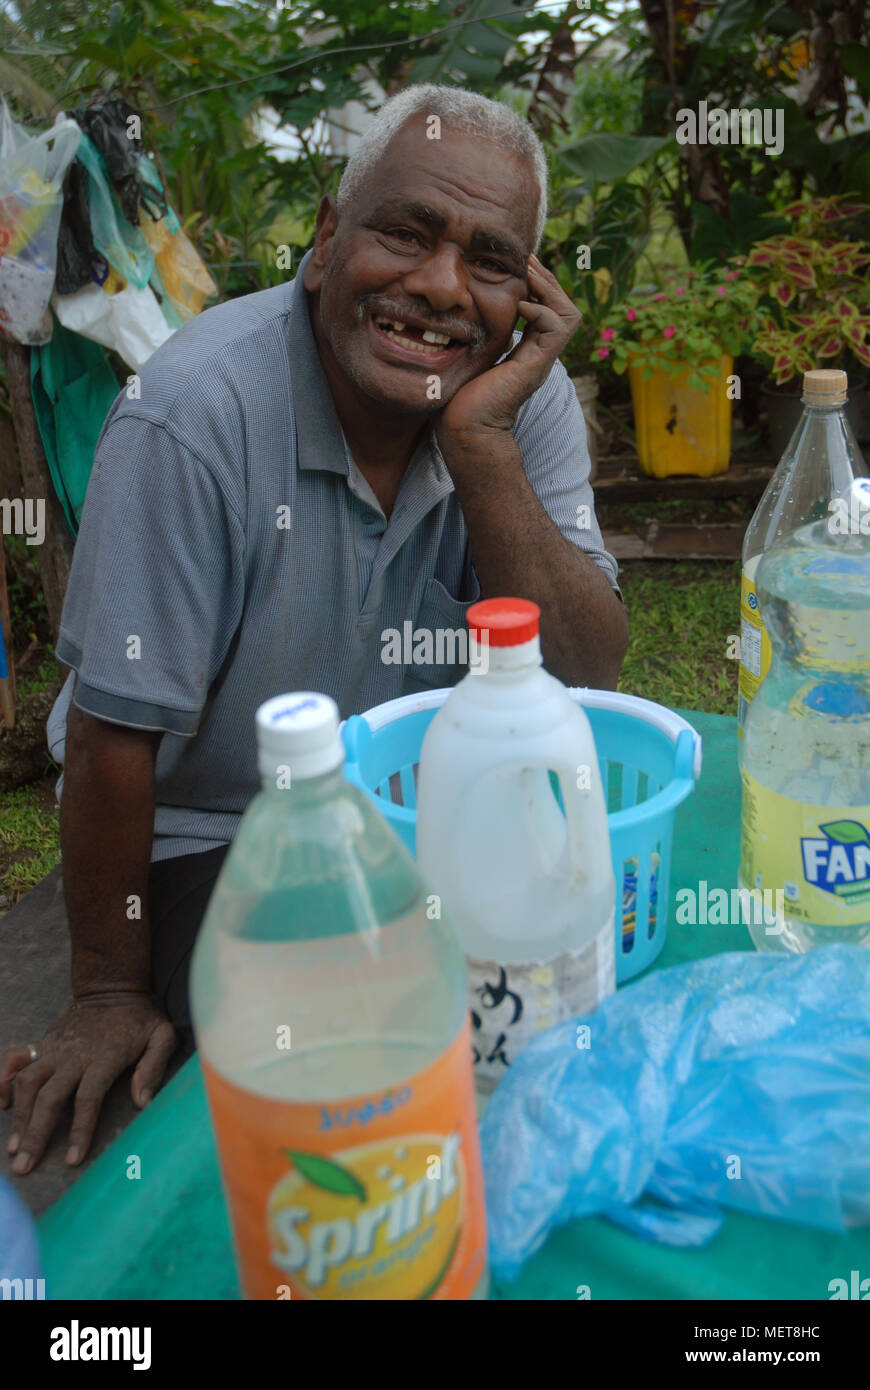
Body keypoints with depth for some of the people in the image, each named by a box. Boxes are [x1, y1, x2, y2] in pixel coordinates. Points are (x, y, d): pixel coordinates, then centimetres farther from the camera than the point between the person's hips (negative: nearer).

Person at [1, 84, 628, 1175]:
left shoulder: (524, 395, -11)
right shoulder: (196, 411, -26)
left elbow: (587, 676, -17)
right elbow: (116, 729, -19)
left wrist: (481, 443, -30)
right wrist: (109, 993, -8)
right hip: (203, 831, -4)